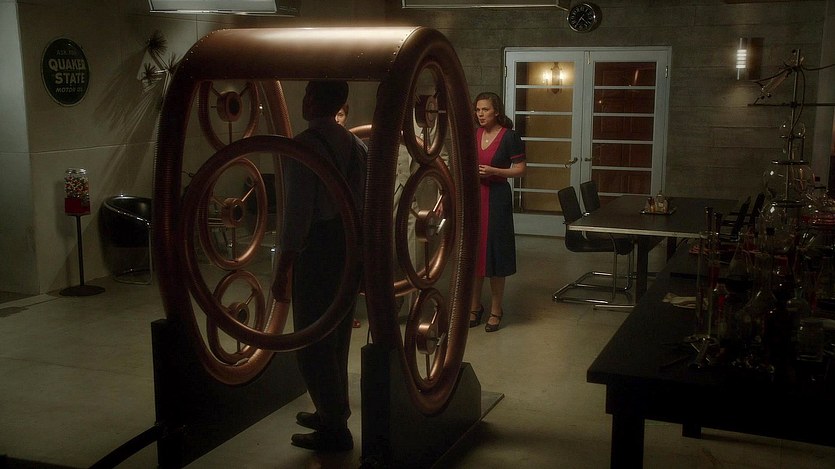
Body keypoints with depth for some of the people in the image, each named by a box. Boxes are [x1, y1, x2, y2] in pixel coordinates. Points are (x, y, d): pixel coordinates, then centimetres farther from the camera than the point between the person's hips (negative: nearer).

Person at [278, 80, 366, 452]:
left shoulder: (304, 145, -15)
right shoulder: (354, 143, 9)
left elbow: (297, 210, -19)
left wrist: (283, 269, -15)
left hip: (317, 249, -8)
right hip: (351, 247, 8)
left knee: (312, 341, 2)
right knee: (337, 338, 19)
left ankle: (334, 428, 8)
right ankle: (332, 412, 33)